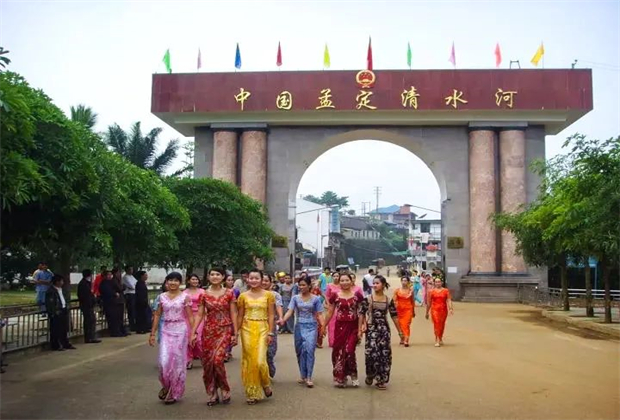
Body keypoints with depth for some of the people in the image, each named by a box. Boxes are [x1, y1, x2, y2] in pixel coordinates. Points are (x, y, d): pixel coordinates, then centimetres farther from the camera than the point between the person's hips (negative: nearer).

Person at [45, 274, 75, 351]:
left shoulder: (60, 290, 17)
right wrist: (53, 313, -20)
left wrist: (67, 309, 15)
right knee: (55, 330, -2)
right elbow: (49, 304, -18)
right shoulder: (51, 291, -13)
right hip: (56, 314, -9)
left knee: (64, 329, 15)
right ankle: (55, 346, 5)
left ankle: (65, 344, 23)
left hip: (63, 312, 9)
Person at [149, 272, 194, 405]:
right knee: (164, 360, -7)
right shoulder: (162, 297, 6)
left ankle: (175, 393, 16)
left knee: (177, 361, 2)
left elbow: (190, 317, -3)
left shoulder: (185, 297, -2)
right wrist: (152, 333, 8)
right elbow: (157, 315, 10)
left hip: (180, 330, -2)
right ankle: (166, 386, 21)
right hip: (166, 330, 2)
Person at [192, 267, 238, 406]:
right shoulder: (204, 295, 3)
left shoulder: (229, 293, 0)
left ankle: (225, 391, 6)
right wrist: (193, 333, -4)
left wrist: (235, 333, -3)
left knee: (218, 360, -15)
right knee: (208, 363, 2)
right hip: (208, 331, 3)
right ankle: (212, 395, 16)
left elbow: (233, 314, 1)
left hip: (224, 331, -2)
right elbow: (199, 315, 3)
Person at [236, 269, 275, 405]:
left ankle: (266, 385, 18)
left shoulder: (268, 295, 2)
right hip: (247, 329, 2)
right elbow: (240, 316, 7)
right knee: (249, 361, 4)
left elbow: (271, 315, 1)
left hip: (262, 329, -2)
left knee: (260, 361, -10)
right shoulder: (243, 296, 5)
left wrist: (270, 333, -5)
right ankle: (251, 393, 15)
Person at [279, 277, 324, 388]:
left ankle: (309, 377, -11)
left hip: (311, 327, -3)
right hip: (299, 326, 3)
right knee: (300, 351, 7)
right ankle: (303, 376, 20)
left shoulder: (315, 299, 1)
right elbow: (290, 311, -4)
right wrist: (283, 320, -22)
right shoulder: (295, 298, 4)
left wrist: (323, 325, -13)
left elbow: (319, 314, 1)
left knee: (309, 350, -14)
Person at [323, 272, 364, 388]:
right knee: (338, 351, 5)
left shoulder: (357, 295, -1)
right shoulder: (335, 296, 1)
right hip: (340, 326, 2)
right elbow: (330, 313, 8)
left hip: (353, 327, -2)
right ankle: (339, 377, 19)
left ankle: (353, 375, 11)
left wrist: (360, 329, -5)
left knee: (349, 351, -9)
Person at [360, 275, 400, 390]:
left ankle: (381, 380, 11)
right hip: (371, 329, -2)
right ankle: (370, 375, 15)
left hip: (384, 329, 2)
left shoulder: (388, 300, 3)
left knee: (385, 353, -1)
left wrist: (400, 331, 7)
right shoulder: (368, 299, -2)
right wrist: (362, 326, -9)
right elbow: (362, 314, 0)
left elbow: (394, 316, 7)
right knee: (372, 353, -12)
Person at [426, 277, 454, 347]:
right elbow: (429, 303, 8)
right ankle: (437, 341, -13)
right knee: (436, 324, -13)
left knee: (442, 325, 12)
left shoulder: (446, 291, 3)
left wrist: (451, 308, -19)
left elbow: (449, 300, -5)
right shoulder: (431, 291, 3)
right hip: (435, 310, -1)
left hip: (443, 310, 1)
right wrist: (427, 312, 10)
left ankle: (440, 339, 31)